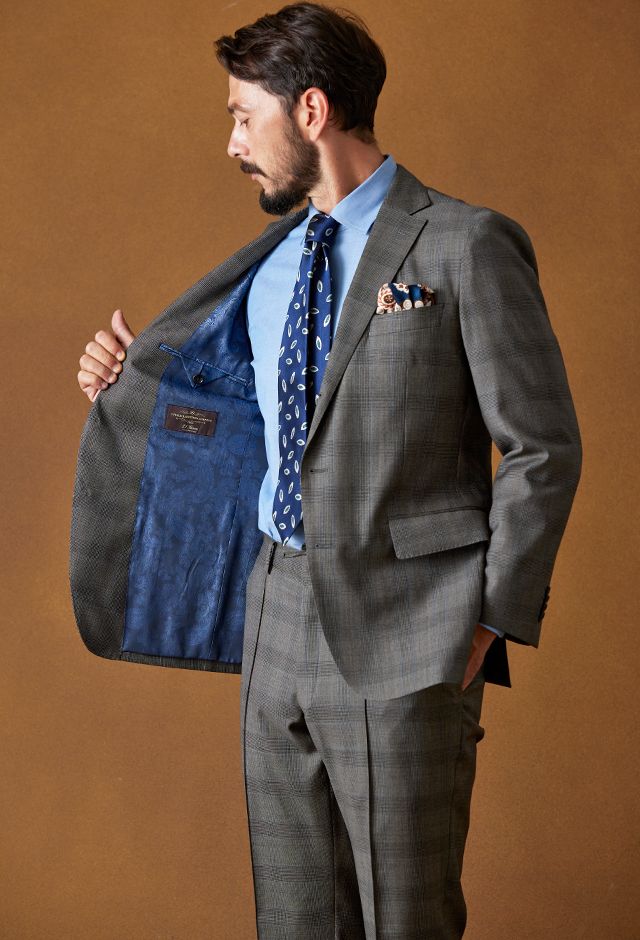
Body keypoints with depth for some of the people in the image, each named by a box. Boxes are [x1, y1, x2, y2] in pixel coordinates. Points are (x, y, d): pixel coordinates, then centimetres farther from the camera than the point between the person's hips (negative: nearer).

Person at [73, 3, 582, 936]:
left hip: (402, 638, -6)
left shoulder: (465, 245, -8)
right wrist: (138, 377, 11)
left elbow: (543, 449, -7)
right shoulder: (270, 263, 13)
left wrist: (492, 623, -9)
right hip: (279, 625, 7)